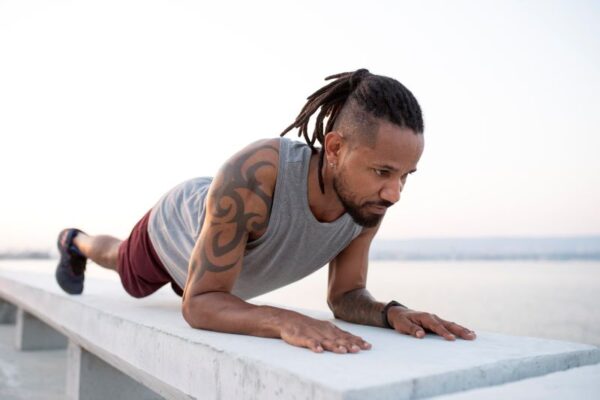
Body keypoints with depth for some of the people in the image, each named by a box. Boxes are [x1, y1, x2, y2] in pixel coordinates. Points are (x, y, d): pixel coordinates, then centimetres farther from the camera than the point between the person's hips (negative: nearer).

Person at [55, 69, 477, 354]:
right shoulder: (252, 175, -54)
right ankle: (75, 243, 71)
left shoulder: (369, 200, -36)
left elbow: (345, 296, -23)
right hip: (178, 229, -3)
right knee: (123, 262, 34)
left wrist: (392, 312, -46)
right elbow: (199, 304, -48)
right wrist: (285, 321, -67)